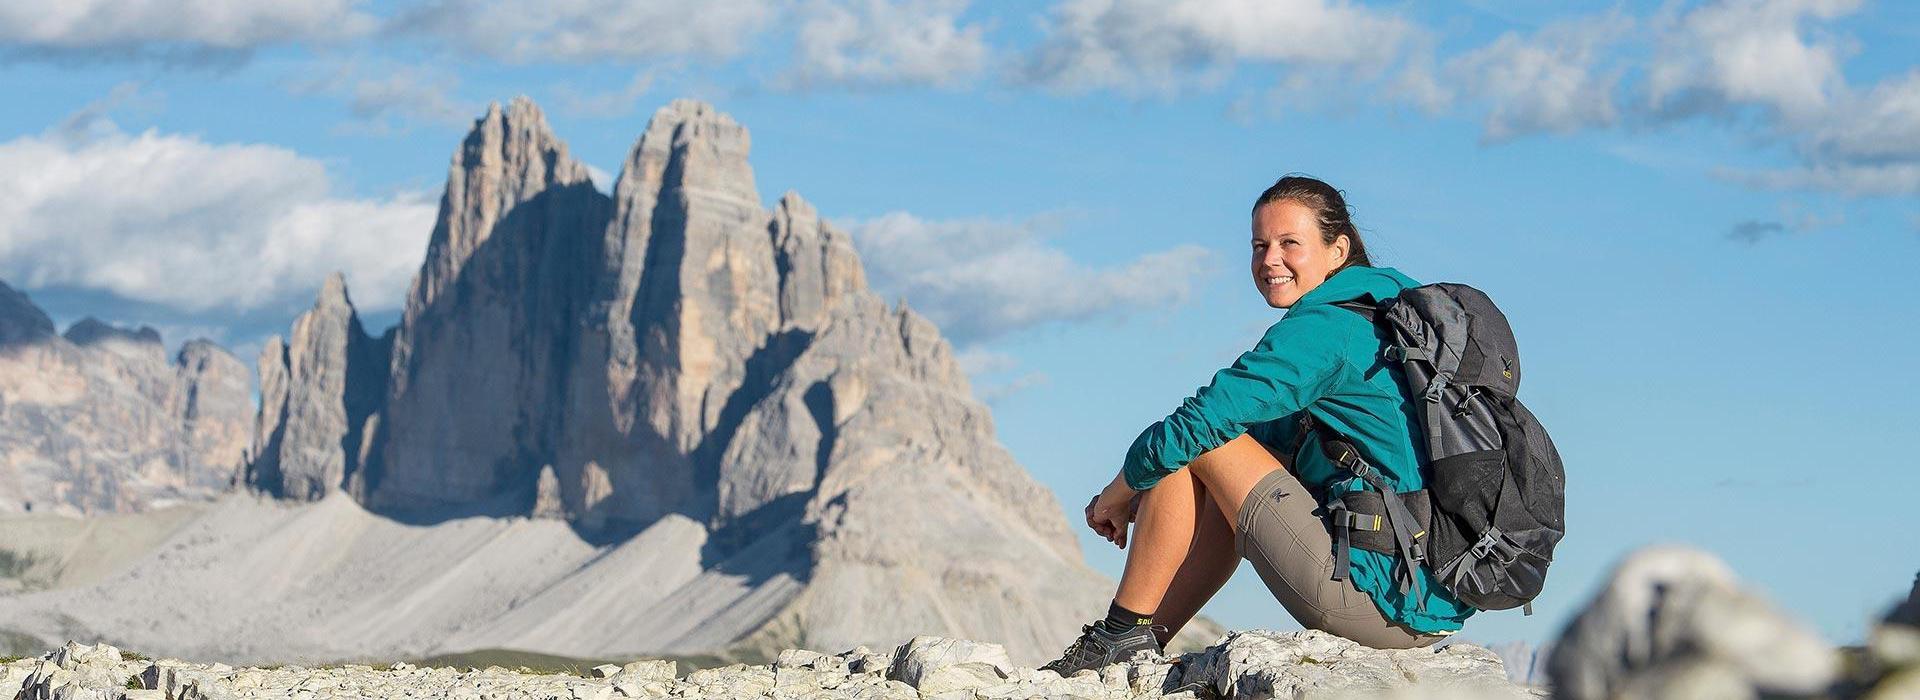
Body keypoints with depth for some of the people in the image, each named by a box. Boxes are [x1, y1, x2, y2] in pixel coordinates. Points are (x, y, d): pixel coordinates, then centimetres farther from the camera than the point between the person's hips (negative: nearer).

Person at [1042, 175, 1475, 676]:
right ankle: (1142, 651, 22)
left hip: (1379, 594, -10)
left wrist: (1115, 498, 5)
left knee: (1198, 444, -1)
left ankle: (1122, 635, 5)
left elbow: (1193, 426, -12)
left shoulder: (1324, 329, -11)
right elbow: (1276, 434, 27)